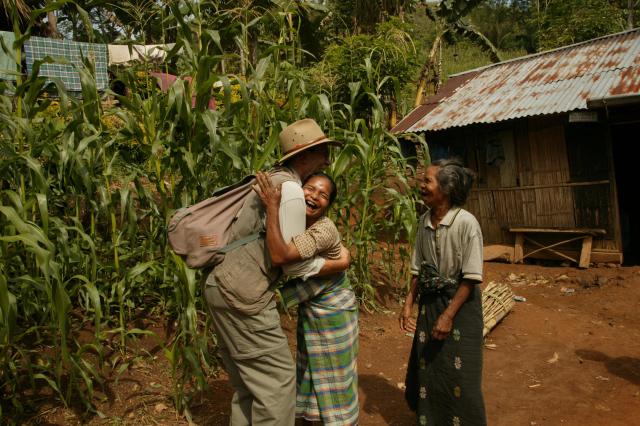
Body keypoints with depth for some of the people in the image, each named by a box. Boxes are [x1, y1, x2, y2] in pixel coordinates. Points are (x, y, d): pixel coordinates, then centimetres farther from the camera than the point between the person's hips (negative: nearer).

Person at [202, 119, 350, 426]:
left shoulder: (272, 179, 14)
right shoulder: (290, 190, -15)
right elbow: (295, 263, -15)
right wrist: (340, 263, -1)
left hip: (222, 285, 10)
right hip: (241, 294, -10)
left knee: (248, 380, 18)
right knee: (277, 376, 0)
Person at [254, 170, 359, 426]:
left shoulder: (324, 230, -29)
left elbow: (279, 257, -39)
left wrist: (272, 207, -37)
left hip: (333, 312, -7)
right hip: (308, 312, 8)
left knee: (334, 378, 8)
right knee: (307, 373, 21)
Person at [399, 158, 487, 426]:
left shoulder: (466, 222, -18)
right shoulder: (424, 221, 0)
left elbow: (471, 278, -16)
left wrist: (448, 316, -18)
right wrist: (409, 303, 2)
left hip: (460, 303, -5)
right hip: (429, 302, 6)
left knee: (458, 375, 4)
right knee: (426, 368, 14)